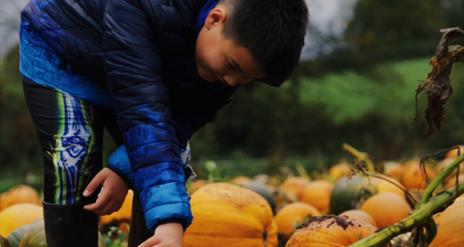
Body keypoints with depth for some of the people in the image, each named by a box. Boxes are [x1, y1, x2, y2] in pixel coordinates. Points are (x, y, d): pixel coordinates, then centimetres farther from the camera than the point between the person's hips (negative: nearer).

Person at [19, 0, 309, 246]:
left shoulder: (240, 48, -24)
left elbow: (188, 116, -18)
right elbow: (143, 111, -48)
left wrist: (125, 168, -31)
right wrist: (170, 219, -55)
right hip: (60, 55, -5)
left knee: (171, 175, -3)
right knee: (73, 180, -19)